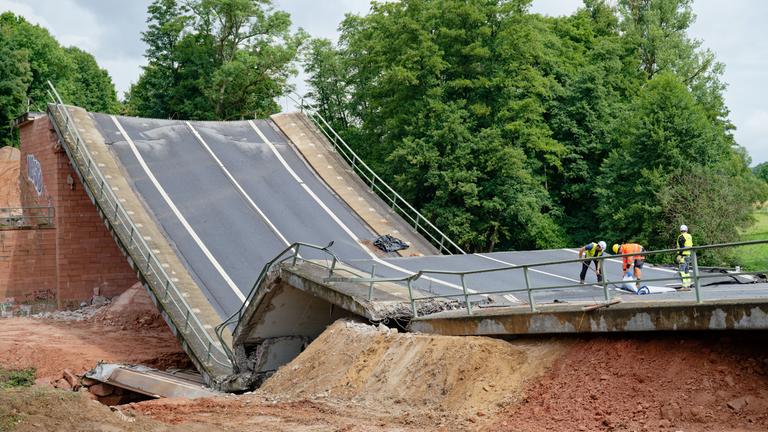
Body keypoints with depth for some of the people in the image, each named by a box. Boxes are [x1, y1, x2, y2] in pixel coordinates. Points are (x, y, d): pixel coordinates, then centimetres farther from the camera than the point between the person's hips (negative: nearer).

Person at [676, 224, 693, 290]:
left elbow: (681, 247, -16)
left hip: (683, 255, -8)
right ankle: (688, 286, 11)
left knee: (682, 271, -10)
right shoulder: (690, 236, 16)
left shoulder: (681, 237, -9)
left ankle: (684, 286, -18)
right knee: (687, 271, 12)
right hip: (688, 255, 8)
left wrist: (679, 255, -18)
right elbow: (691, 246, 18)